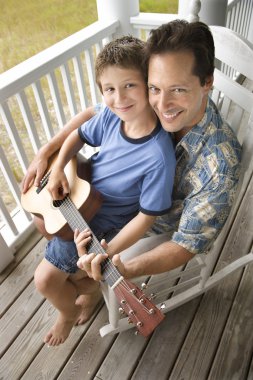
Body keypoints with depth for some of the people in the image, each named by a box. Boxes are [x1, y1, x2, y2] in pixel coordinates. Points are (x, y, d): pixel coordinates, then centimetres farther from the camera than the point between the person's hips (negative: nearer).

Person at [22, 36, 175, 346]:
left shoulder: (158, 155, -32)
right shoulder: (110, 115, -14)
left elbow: (147, 215, -24)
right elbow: (79, 135, 6)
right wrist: (57, 167, -9)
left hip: (105, 222, -7)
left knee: (46, 279, -6)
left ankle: (70, 313, 33)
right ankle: (90, 287, 40)